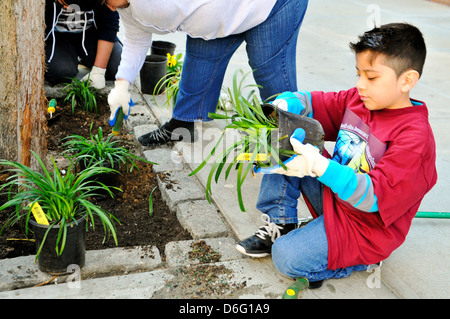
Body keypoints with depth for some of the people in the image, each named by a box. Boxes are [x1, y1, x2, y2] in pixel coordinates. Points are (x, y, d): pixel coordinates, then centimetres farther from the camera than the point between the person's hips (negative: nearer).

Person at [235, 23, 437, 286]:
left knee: (287, 258, -22)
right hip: (332, 193, 8)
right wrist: (282, 105, -19)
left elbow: (374, 197, -32)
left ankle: (363, 261, 2)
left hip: (363, 226, -8)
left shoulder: (414, 138, -26)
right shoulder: (357, 101, -2)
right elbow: (311, 102, 5)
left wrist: (319, 166, -43)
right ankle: (280, 225, 4)